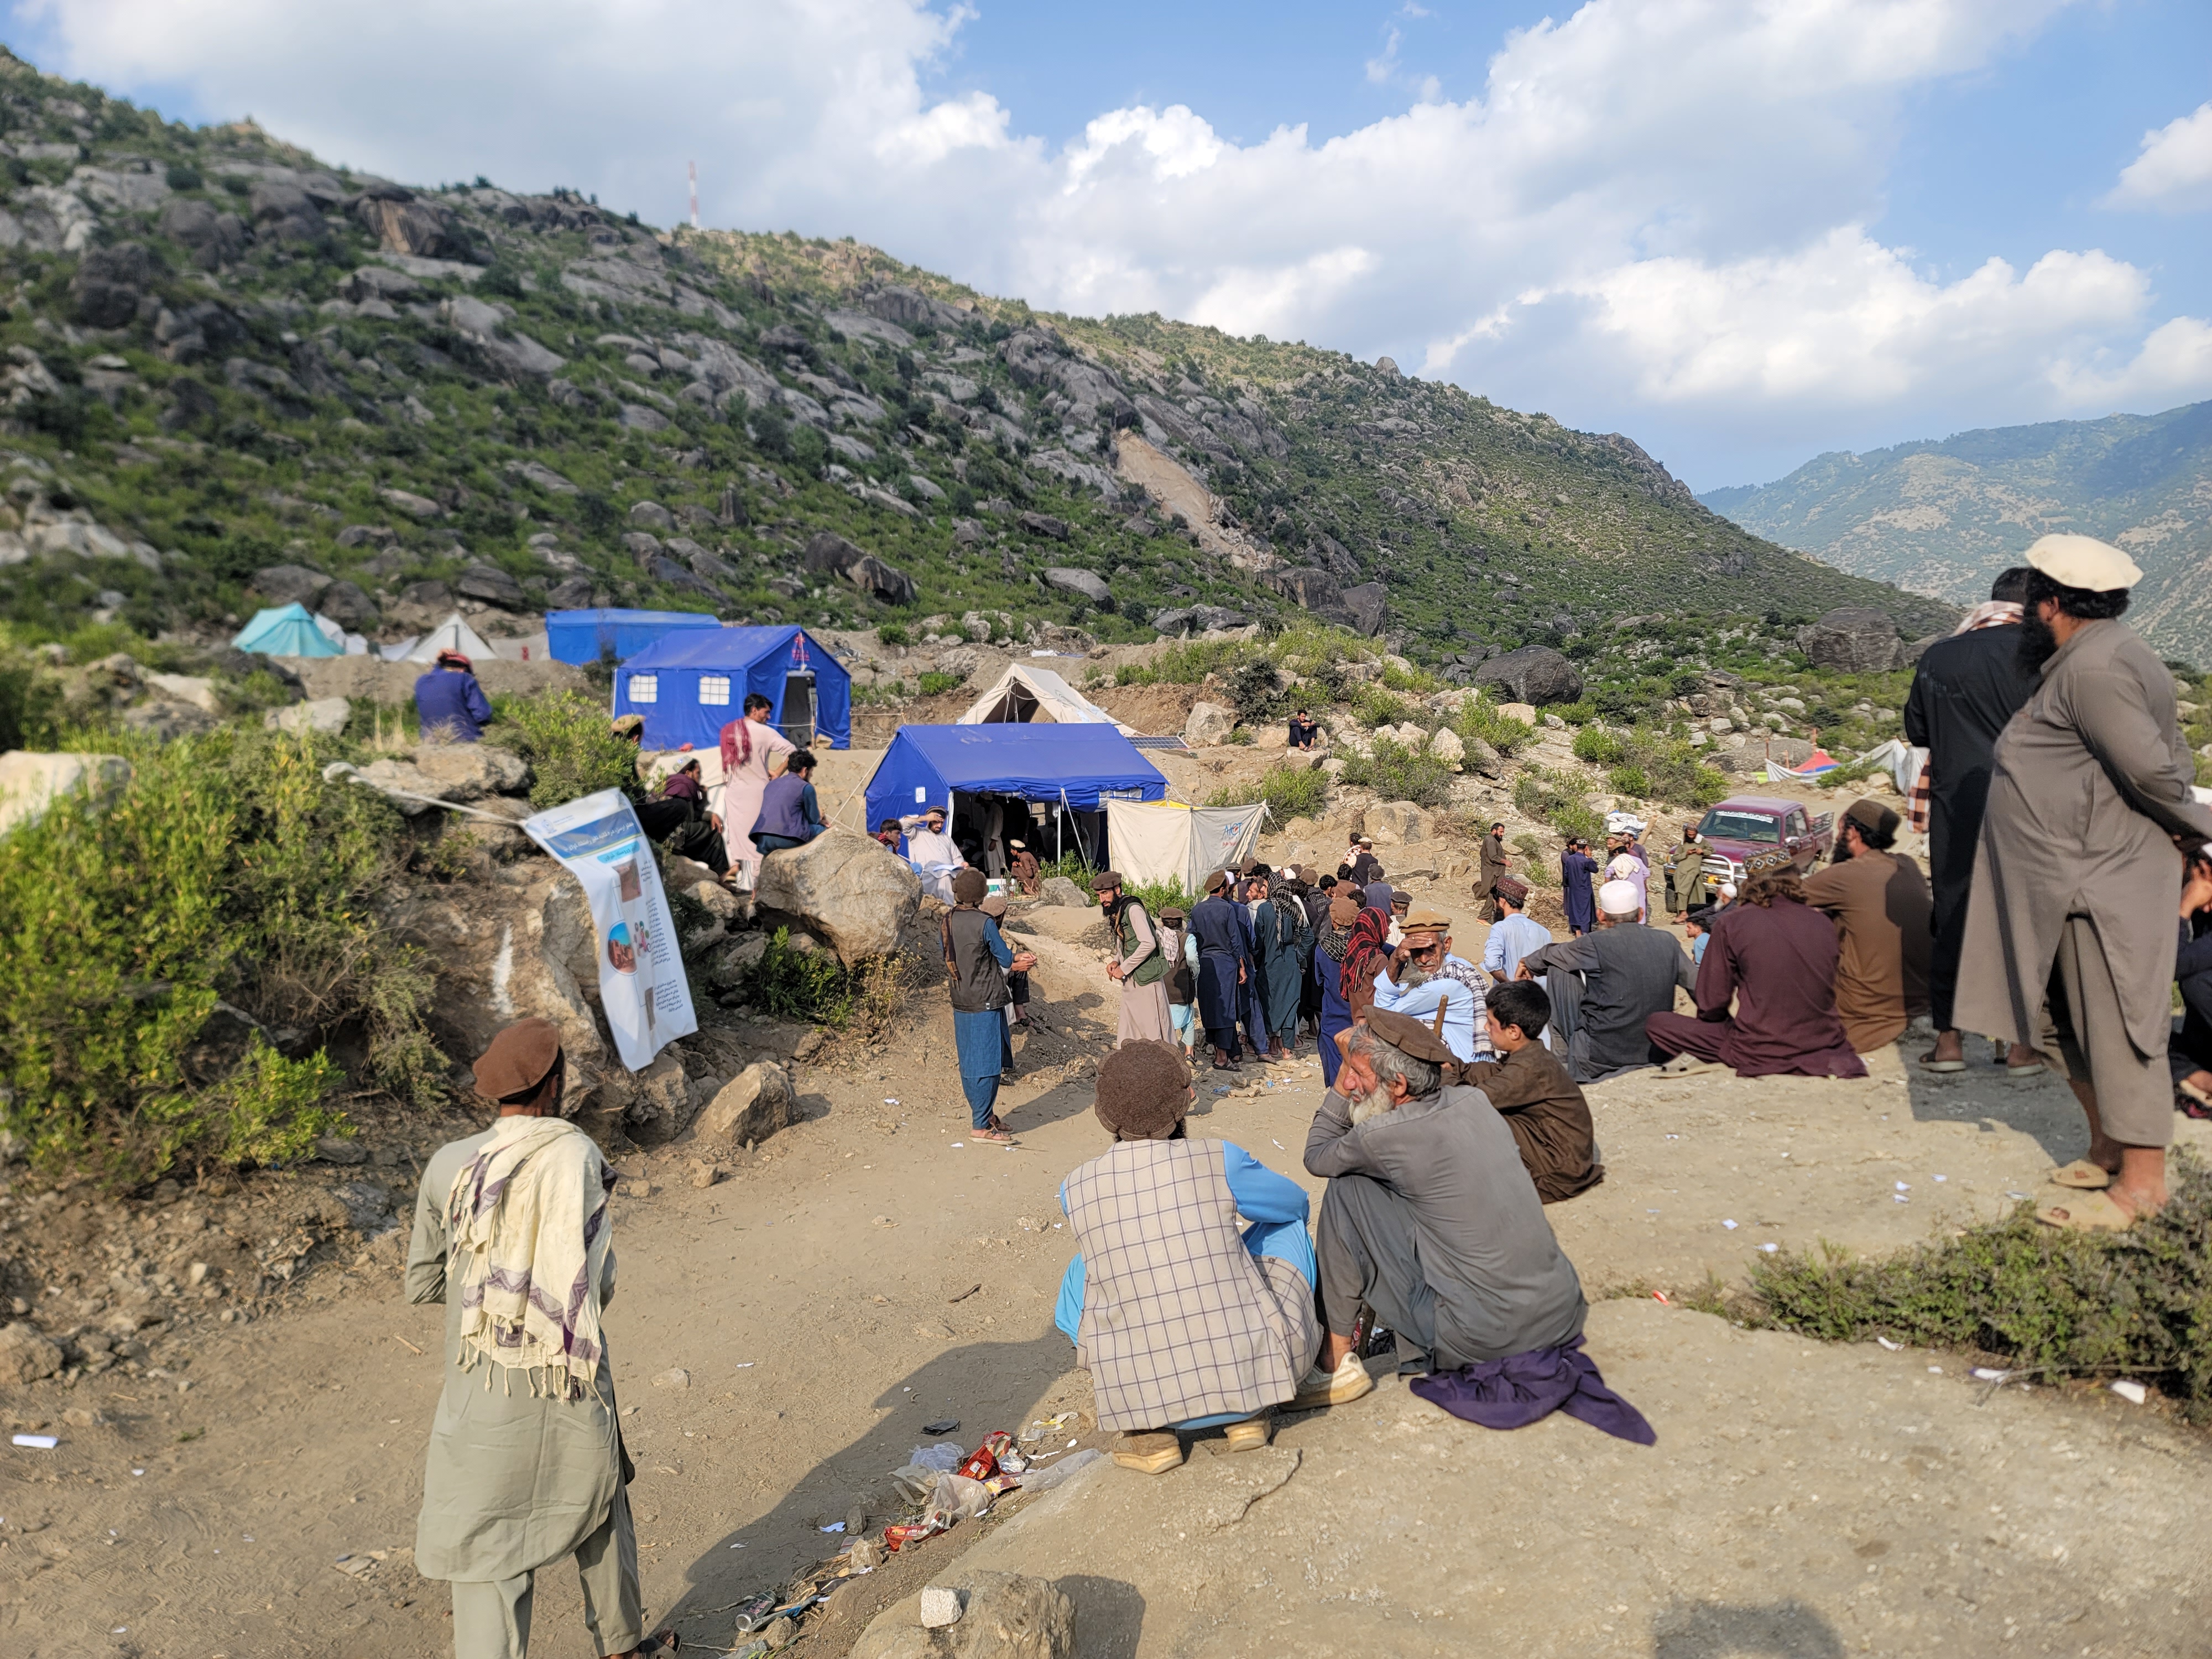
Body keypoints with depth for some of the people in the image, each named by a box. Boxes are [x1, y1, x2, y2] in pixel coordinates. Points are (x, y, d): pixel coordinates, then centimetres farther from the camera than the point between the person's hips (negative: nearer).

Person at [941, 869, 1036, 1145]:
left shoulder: (945, 923, 3)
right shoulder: (984, 924, -18)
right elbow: (1006, 959, -9)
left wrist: (1011, 964, 11)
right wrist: (1017, 963, 16)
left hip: (961, 1004, 7)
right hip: (986, 1003, -7)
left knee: (970, 1064, 15)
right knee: (987, 1066, 0)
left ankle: (982, 1115, 27)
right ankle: (981, 1126, 4)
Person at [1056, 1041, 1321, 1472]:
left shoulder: (1075, 1190, -4)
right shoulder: (1219, 1160, -9)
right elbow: (1296, 1203, 12)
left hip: (1146, 1395, 1)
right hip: (1254, 1372, -1)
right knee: (1285, 1226, 23)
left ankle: (1151, 1430, 17)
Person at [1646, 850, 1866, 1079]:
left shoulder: (1731, 924, -9)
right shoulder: (1824, 923, 3)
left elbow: (1712, 1004, -7)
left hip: (1760, 1053, -5)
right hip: (1824, 1045, 5)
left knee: (1656, 1024, 5)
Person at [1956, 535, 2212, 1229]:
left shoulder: (2094, 668, -19)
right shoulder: (2098, 658, 15)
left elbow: (2155, 769, -21)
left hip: (2105, 887, -11)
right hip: (2075, 885, 11)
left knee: (2115, 1028, -3)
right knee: (2061, 1020, 18)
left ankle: (2141, 1183, 7)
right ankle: (2109, 1147, 32)